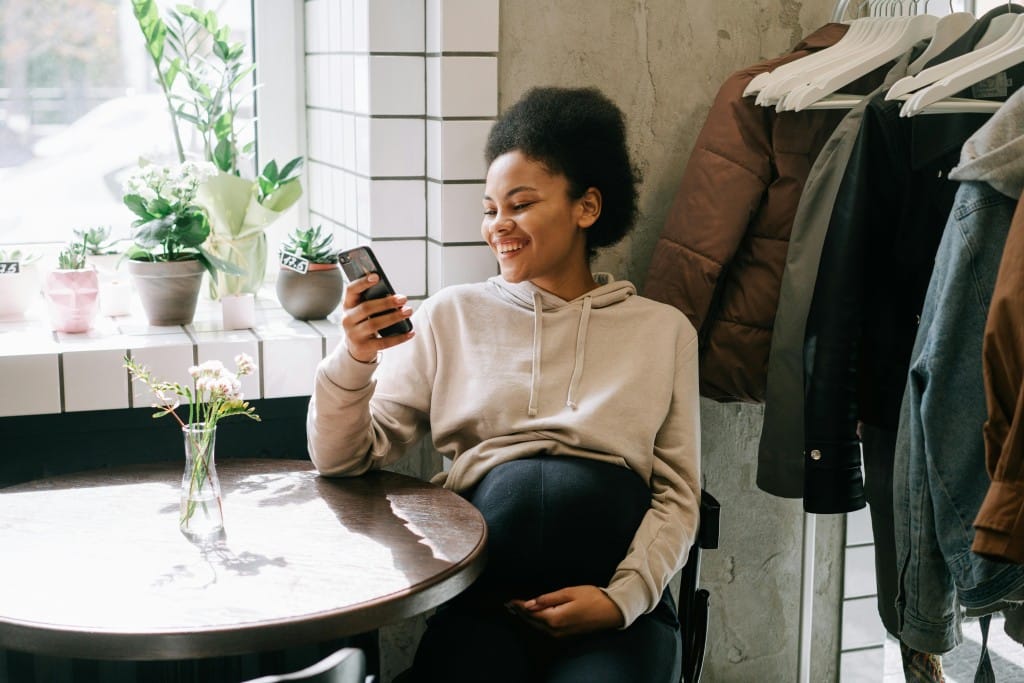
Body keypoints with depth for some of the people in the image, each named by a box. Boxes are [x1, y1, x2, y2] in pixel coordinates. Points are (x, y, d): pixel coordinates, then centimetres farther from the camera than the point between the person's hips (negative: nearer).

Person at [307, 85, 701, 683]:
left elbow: (678, 495, 8)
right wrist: (355, 359, -9)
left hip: (617, 612, 0)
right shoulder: (452, 316, 13)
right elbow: (342, 460, 9)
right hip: (483, 603, 0)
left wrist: (624, 598, -8)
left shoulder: (662, 331, 13)